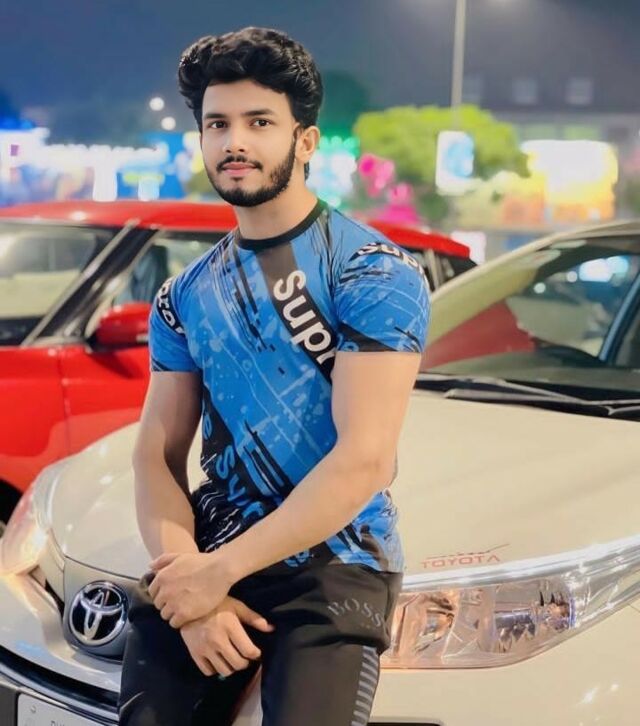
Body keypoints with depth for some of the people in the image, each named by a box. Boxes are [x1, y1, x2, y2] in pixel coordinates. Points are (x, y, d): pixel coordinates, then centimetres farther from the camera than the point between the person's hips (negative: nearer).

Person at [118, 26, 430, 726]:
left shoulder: (373, 274, -8)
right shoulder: (183, 299, 10)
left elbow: (363, 461, -16)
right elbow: (158, 457, 5)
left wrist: (218, 571, -15)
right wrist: (187, 578, -13)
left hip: (336, 567, -4)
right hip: (205, 562, 4)